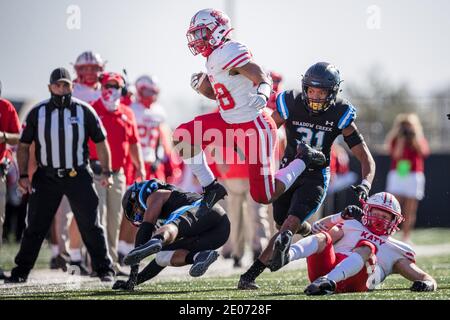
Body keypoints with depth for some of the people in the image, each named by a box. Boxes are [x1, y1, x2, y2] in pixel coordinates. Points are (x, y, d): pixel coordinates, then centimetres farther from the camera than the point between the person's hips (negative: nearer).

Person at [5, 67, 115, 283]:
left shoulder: (84, 111, -2)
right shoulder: (37, 113, 0)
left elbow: (101, 142, 5)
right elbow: (24, 146, 7)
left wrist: (106, 172, -2)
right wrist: (23, 175, -1)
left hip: (78, 176, -1)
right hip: (46, 177, 1)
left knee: (90, 226, 0)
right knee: (35, 227, 3)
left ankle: (104, 269, 10)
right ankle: (21, 271, 11)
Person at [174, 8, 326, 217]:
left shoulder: (230, 52, -20)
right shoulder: (214, 57, 9)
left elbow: (264, 80, -23)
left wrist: (261, 95, -45)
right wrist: (201, 87, 2)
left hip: (255, 127, -9)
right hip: (230, 123, 9)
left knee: (264, 196, -4)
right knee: (183, 136, -4)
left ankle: (304, 160, 16)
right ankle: (210, 188, 7)